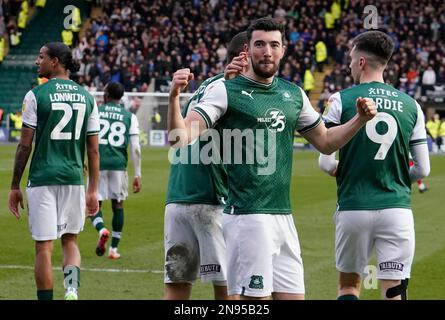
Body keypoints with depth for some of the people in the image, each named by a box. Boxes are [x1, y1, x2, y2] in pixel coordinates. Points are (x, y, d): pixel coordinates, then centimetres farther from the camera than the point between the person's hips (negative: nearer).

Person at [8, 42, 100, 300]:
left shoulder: (37, 95, -5)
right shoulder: (86, 97, 7)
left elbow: (25, 145, -5)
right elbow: (93, 150, 7)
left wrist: (15, 186, 2)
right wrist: (93, 190, 12)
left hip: (43, 179, -4)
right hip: (74, 179, 4)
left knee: (44, 247, 1)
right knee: (70, 240, 17)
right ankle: (72, 289, -6)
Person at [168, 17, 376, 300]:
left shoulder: (294, 94, 13)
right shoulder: (226, 91, -5)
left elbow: (326, 142, 24)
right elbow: (181, 137, -13)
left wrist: (360, 120, 9)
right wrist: (174, 96, -30)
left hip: (284, 216, 6)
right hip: (247, 216, -6)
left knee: (293, 294, 7)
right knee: (255, 298, -9)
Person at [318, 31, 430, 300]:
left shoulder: (342, 100, -4)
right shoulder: (411, 106, 4)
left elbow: (326, 162, -6)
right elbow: (423, 169, 6)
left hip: (354, 208, -1)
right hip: (397, 208, 1)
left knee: (349, 285, 16)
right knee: (394, 291, 1)